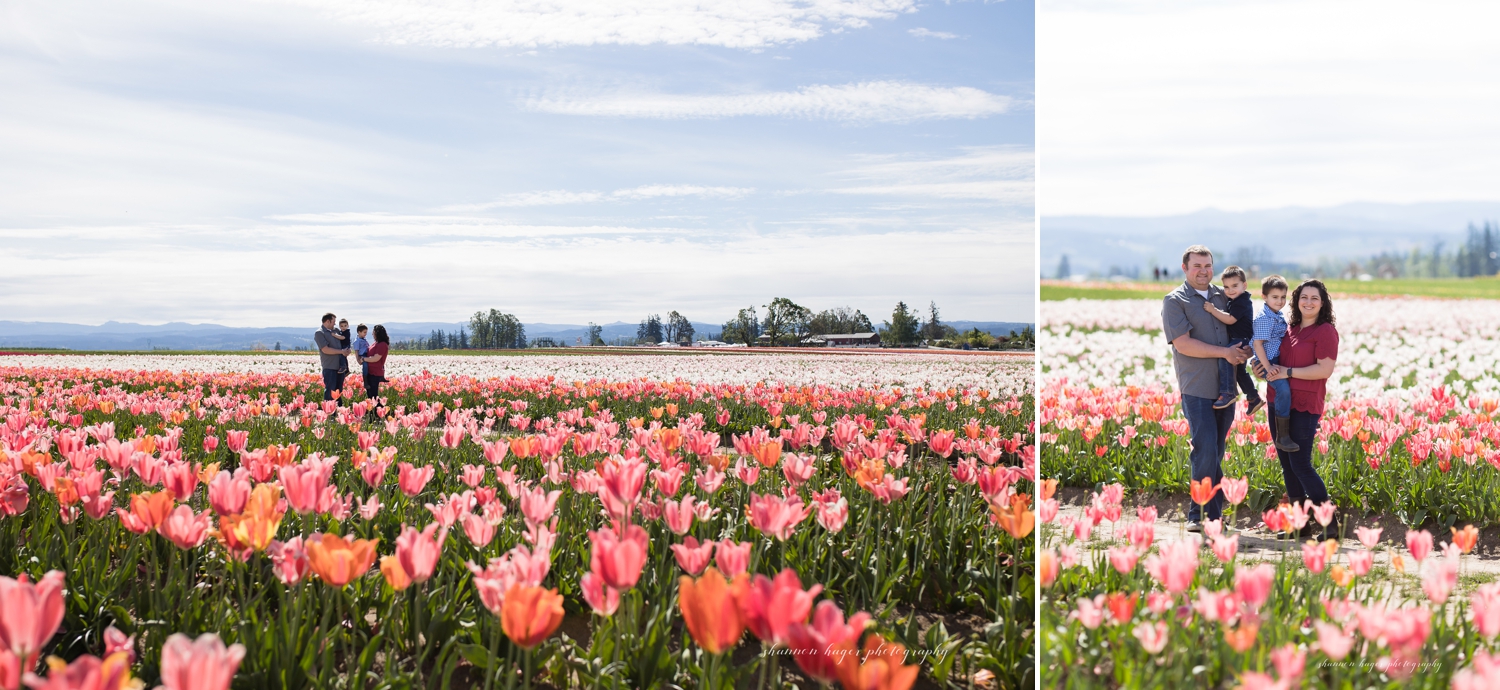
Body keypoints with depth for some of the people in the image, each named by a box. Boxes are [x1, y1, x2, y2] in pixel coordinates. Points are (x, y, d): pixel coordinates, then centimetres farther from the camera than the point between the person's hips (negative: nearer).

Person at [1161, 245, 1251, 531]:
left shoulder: (1224, 296, 14)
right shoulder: (1175, 301, -3)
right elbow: (1183, 344, -13)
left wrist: (1244, 351, 0)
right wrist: (1224, 352, -13)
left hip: (1225, 388, 5)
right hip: (1197, 389, -5)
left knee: (1216, 454, 9)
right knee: (1205, 452, -11)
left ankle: (1214, 514, 14)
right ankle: (1197, 515, -3)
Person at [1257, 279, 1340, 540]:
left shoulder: (1325, 331, -7)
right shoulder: (1289, 329, 14)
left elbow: (1325, 370, -16)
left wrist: (1288, 372, -15)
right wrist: (1266, 365, 5)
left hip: (1305, 405, -8)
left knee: (1300, 464, -10)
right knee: (1286, 461, 9)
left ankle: (1329, 523, 1)